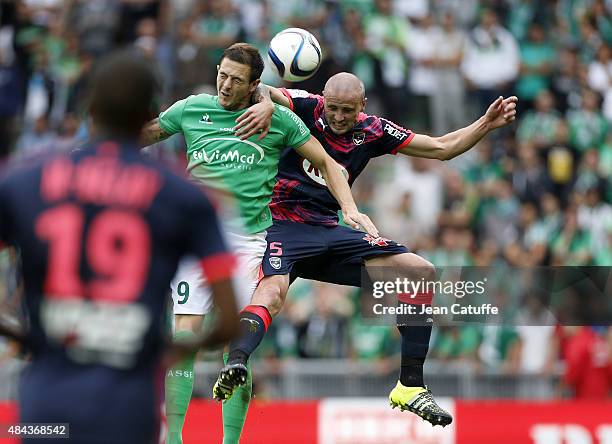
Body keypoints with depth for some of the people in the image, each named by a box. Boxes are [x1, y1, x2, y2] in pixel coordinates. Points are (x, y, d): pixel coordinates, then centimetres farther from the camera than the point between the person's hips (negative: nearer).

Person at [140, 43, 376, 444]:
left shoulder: (279, 119, 3)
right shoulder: (192, 109, 6)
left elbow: (326, 162, 11)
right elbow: (139, 137, 19)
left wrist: (350, 209, 0)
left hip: (248, 241, -1)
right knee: (185, 335, -10)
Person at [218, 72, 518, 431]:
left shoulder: (372, 131, 7)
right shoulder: (308, 108, -6)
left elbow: (441, 148, 13)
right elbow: (260, 91, -19)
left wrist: (487, 124, 3)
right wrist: (265, 103, -43)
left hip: (330, 231, 6)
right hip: (283, 225, -6)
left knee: (422, 273, -1)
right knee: (272, 291, -38)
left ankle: (410, 387, 1)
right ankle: (234, 366, -61)